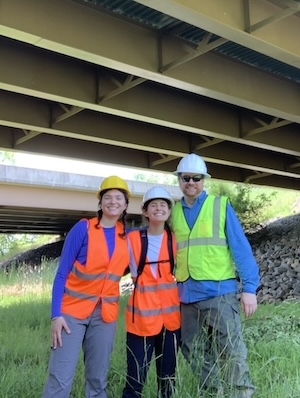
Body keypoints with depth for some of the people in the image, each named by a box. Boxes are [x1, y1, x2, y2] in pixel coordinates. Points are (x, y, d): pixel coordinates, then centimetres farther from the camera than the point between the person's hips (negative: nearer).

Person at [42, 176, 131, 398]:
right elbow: (62, 274, -8)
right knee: (60, 379, -7)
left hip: (105, 314, 4)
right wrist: (56, 314, -14)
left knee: (98, 380, 8)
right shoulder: (83, 228, -7)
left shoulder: (127, 236, 5)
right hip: (73, 310, -4)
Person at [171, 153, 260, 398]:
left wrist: (249, 287, -10)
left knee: (232, 351, -4)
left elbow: (240, 247, -4)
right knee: (194, 353, 12)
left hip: (220, 291, -4)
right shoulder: (173, 212, 10)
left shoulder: (221, 205, -1)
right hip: (187, 295, 5)